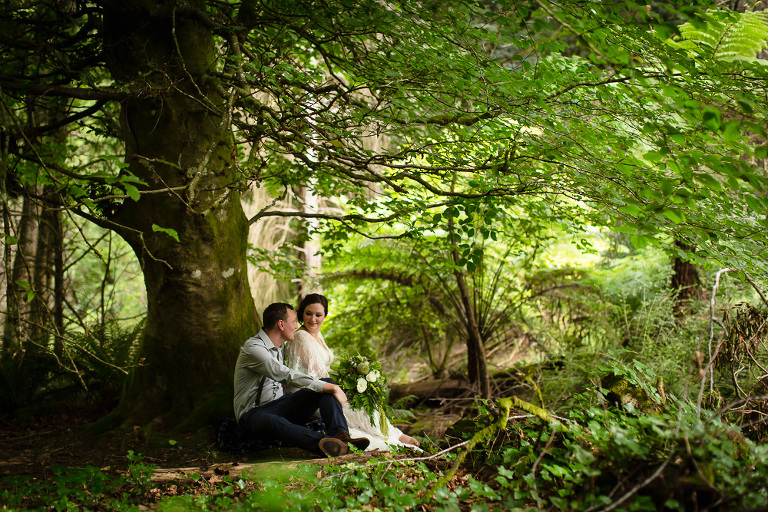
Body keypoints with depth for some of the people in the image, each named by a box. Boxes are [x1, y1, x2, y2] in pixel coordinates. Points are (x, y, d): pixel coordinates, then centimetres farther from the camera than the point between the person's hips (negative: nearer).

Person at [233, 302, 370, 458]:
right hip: (254, 413, -8)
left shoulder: (279, 347, 13)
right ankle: (324, 443, -65)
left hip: (280, 404, 8)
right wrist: (333, 388, -27)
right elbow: (288, 376, -27)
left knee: (328, 382, -11)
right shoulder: (252, 347, -17)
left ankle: (341, 435, -37)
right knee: (270, 421, -45)